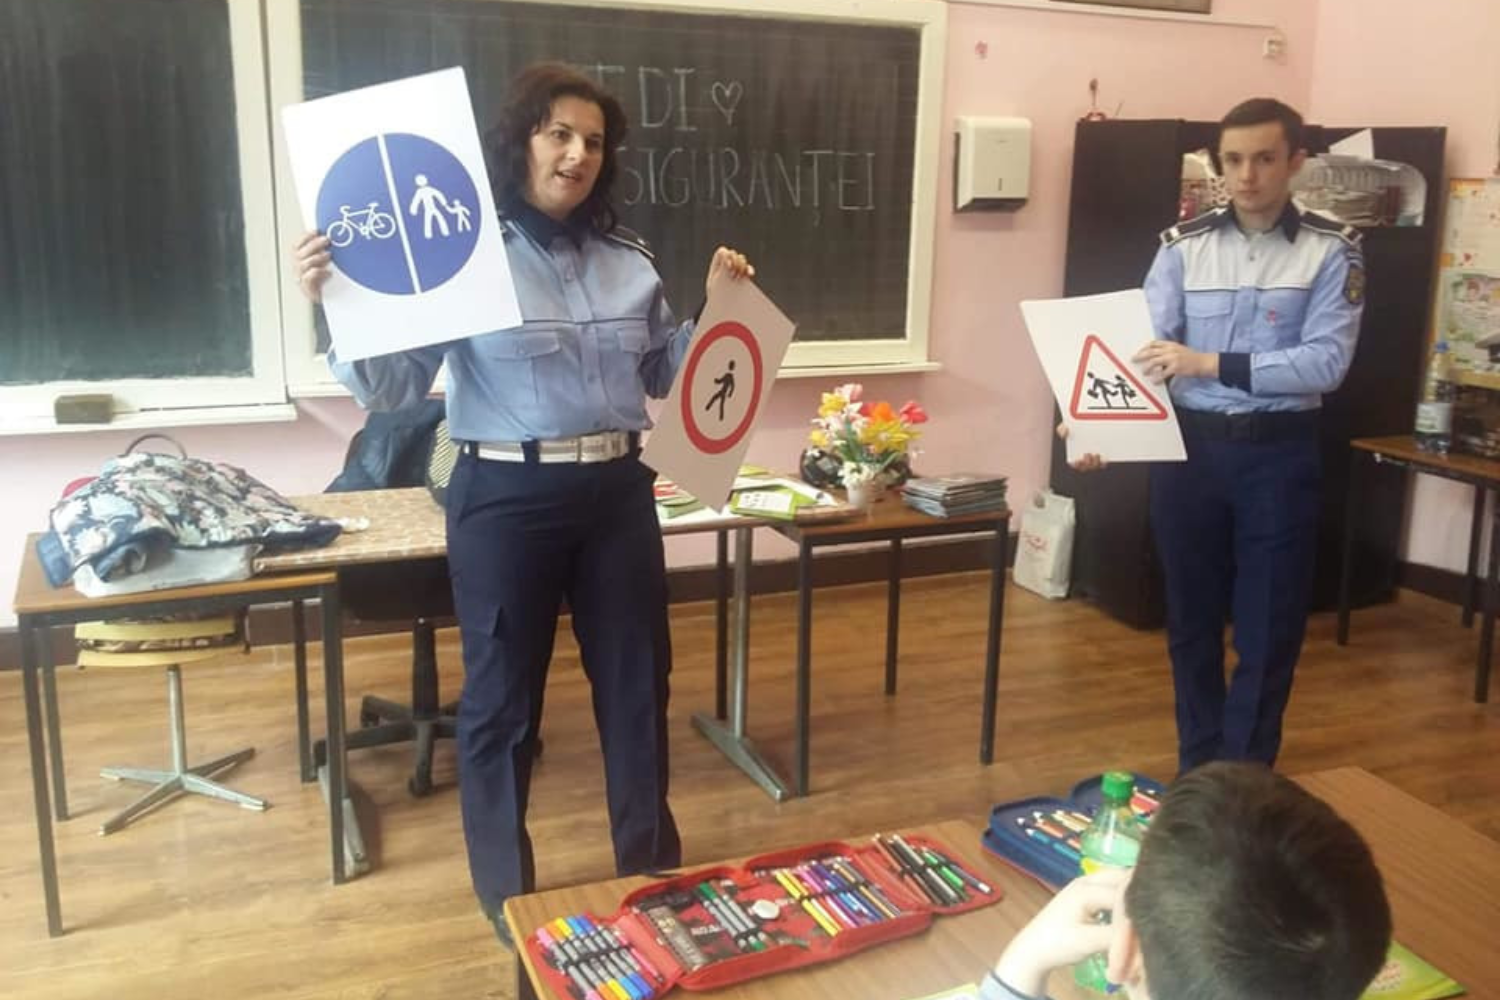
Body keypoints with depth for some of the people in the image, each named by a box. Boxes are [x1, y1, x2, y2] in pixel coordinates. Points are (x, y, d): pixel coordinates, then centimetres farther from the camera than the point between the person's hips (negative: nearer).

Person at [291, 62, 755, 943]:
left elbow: (664, 375, 18)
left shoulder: (627, 259, 9)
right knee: (503, 696, 8)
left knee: (638, 680, 15)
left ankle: (653, 867, 37)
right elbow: (393, 387, -11)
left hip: (617, 492, 5)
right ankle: (507, 891, 29)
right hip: (506, 499, -5)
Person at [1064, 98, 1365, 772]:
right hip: (1191, 447, 2)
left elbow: (1326, 362, -13)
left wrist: (1212, 364, -23)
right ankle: (1198, 770, 30)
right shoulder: (1184, 247, 2)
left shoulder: (1331, 251, -2)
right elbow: (1144, 348, -7)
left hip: (1280, 454, -1)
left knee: (1270, 623, 6)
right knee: (1191, 616, 12)